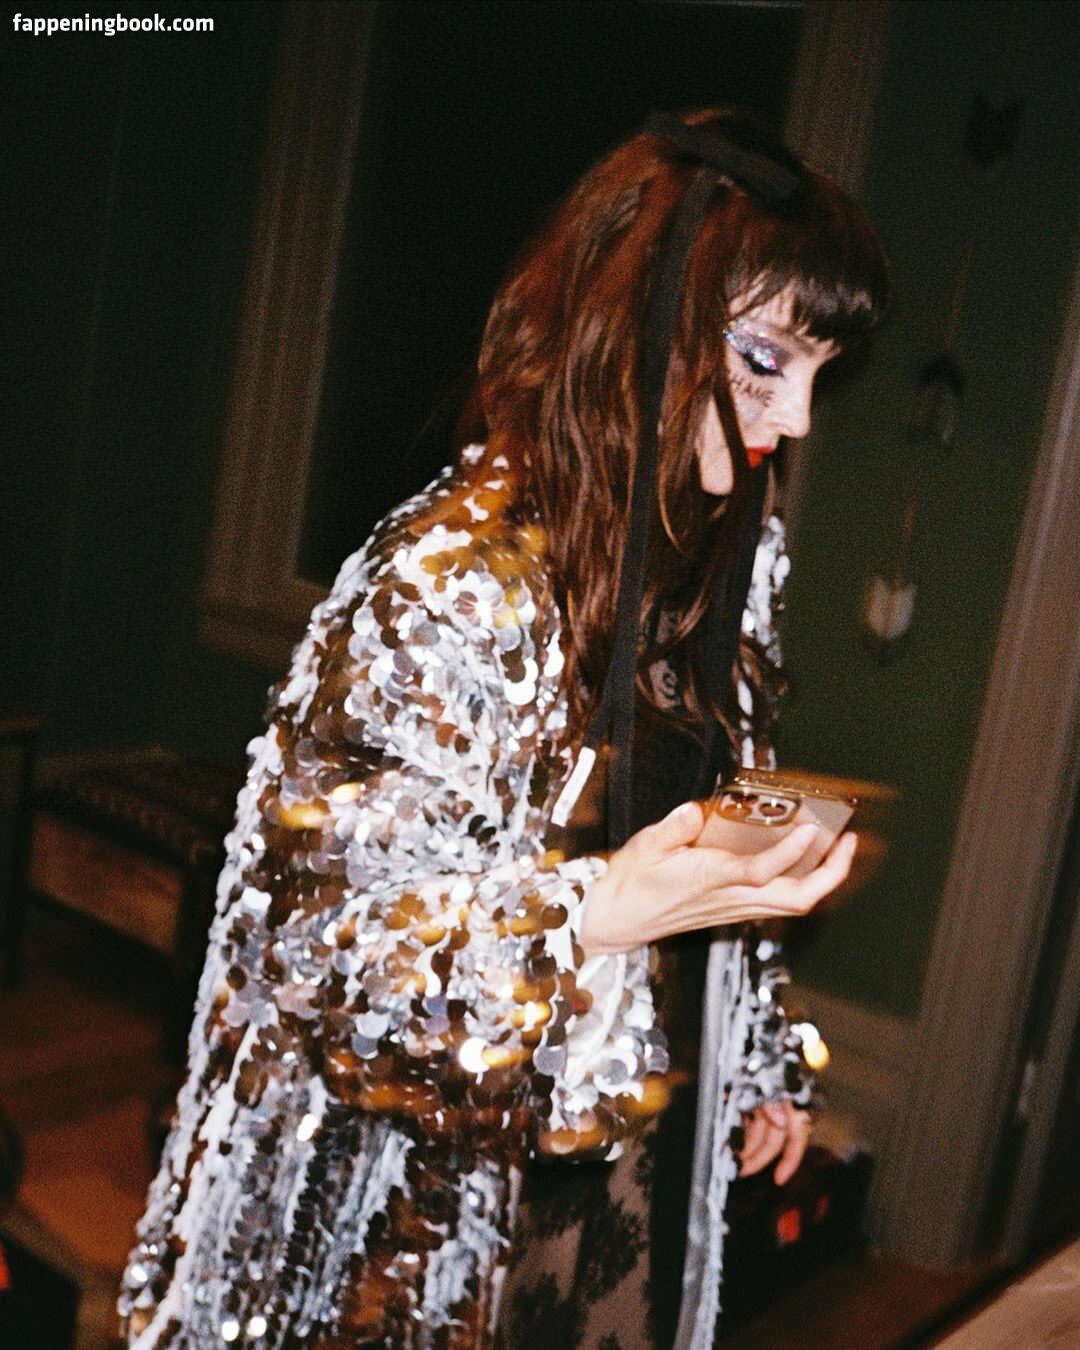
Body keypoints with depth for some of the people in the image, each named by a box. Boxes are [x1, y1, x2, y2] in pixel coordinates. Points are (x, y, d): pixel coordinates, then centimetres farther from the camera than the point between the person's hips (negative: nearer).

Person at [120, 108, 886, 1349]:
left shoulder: (732, 548, -1)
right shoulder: (456, 576, -26)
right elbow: (318, 917, -24)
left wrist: (761, 1058, 17)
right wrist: (598, 914, -35)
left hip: (617, 1136, 7)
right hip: (426, 1179, -7)